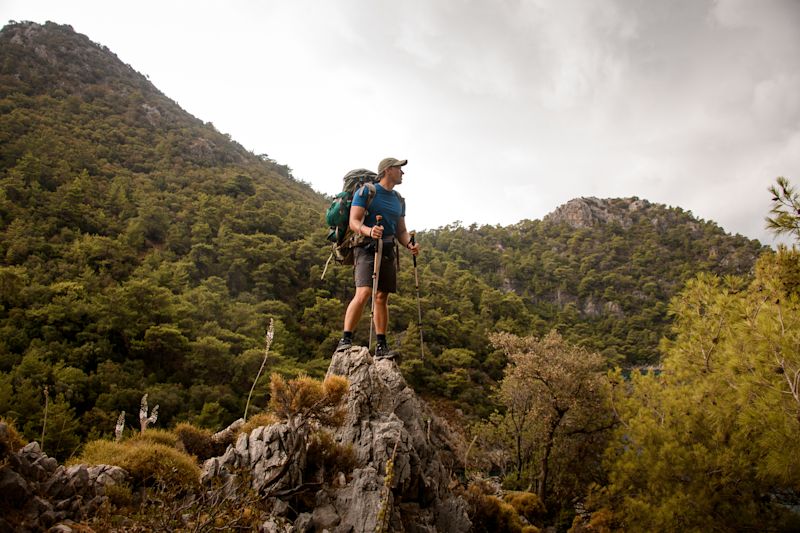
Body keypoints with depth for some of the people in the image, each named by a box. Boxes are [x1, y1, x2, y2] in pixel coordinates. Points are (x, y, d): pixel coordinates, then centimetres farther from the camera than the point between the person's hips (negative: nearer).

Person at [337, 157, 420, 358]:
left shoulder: (399, 200, 20)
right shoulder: (366, 191, 0)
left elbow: (401, 231, 22)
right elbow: (354, 222, -8)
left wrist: (409, 244, 0)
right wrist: (369, 231, -29)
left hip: (388, 250, 6)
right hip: (367, 247, -6)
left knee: (382, 297, 5)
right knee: (363, 293, -22)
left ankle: (381, 345, 9)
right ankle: (345, 339, -16)